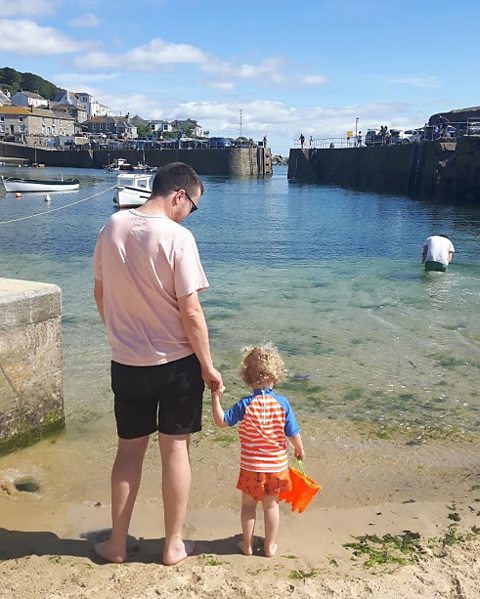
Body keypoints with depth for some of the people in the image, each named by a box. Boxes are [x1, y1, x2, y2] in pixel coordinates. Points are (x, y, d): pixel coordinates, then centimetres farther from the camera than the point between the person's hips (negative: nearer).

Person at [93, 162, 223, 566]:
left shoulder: (112, 227, 0)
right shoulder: (177, 237, -17)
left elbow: (100, 293, 9)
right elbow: (191, 312, -18)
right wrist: (208, 366, -7)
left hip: (126, 362, 4)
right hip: (177, 362, -4)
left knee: (129, 449, 17)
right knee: (176, 448, 11)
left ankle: (117, 544, 28)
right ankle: (174, 546, 24)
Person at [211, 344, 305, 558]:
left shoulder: (246, 405, -18)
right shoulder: (282, 403, -12)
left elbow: (221, 421, -14)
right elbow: (293, 433, -6)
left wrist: (215, 397, -10)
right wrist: (299, 450, 13)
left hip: (251, 466, -2)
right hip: (277, 466, 2)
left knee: (248, 505, 18)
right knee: (271, 505, 18)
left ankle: (247, 545, 29)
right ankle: (270, 546, 29)